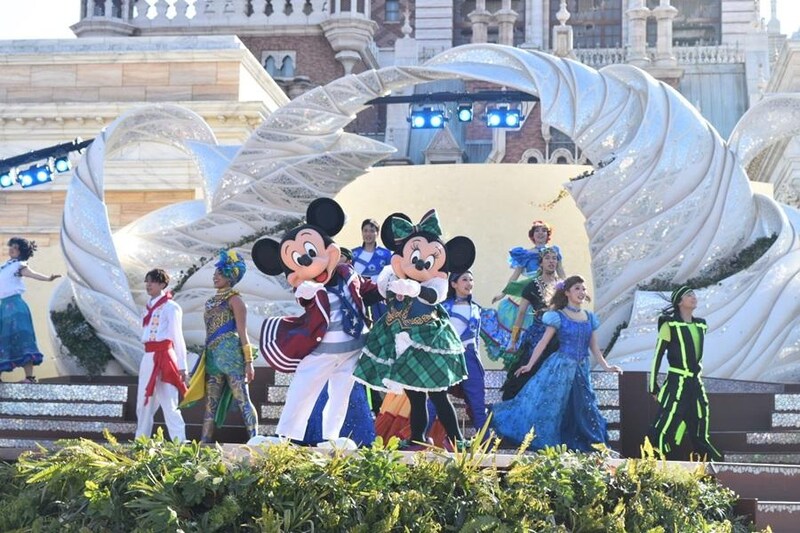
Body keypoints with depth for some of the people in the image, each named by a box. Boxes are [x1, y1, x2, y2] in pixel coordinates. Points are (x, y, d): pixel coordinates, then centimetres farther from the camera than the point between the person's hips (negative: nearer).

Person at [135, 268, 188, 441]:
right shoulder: (148, 307, 17)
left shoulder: (170, 307, -5)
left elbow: (178, 337, -7)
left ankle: (179, 442, -9)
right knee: (144, 403, 12)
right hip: (148, 358, 8)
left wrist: (182, 366, -9)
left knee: (168, 403, -10)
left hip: (164, 358, -8)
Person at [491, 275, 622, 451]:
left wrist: (606, 366, 5)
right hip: (560, 368, -5)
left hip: (581, 371, 5)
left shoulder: (589, 318, 10)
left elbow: (593, 347, 14)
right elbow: (543, 342, -6)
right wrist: (530, 365, -12)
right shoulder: (558, 317, -4)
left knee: (581, 410, 8)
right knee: (548, 403, -7)